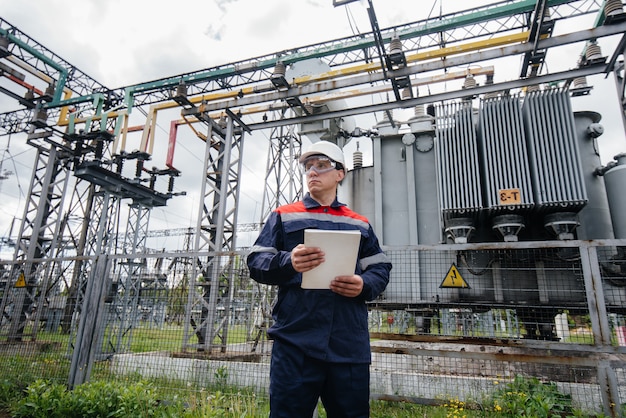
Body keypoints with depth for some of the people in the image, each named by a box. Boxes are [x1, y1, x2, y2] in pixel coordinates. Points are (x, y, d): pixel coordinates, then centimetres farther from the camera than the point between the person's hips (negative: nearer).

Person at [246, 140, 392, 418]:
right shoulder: (283, 216, 11)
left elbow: (381, 270, 14)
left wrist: (363, 286, -8)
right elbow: (256, 262, 3)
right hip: (296, 339, -2)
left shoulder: (360, 224, 18)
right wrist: (288, 262, -18)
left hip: (350, 343, 3)